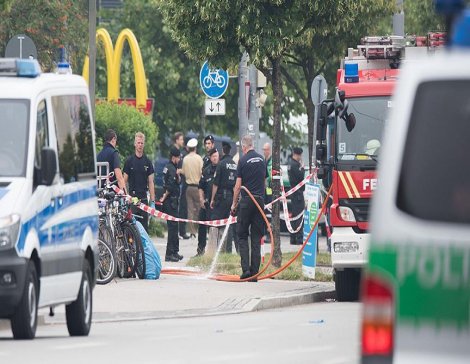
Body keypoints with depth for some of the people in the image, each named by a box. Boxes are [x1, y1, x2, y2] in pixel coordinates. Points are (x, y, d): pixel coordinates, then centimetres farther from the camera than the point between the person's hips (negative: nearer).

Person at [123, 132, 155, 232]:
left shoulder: (147, 162, 7)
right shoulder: (129, 161, 2)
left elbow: (151, 183, 7)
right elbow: (124, 181, 3)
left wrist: (153, 201, 1)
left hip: (144, 198, 2)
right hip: (132, 198, -2)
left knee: (144, 226, 3)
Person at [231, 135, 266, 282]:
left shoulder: (243, 160, -7)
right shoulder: (261, 159, 8)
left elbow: (238, 185, -7)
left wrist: (234, 204, 2)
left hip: (247, 200, -4)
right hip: (260, 200, 4)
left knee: (242, 236, 4)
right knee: (256, 238, 5)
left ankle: (245, 268, -9)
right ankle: (254, 272, 3)